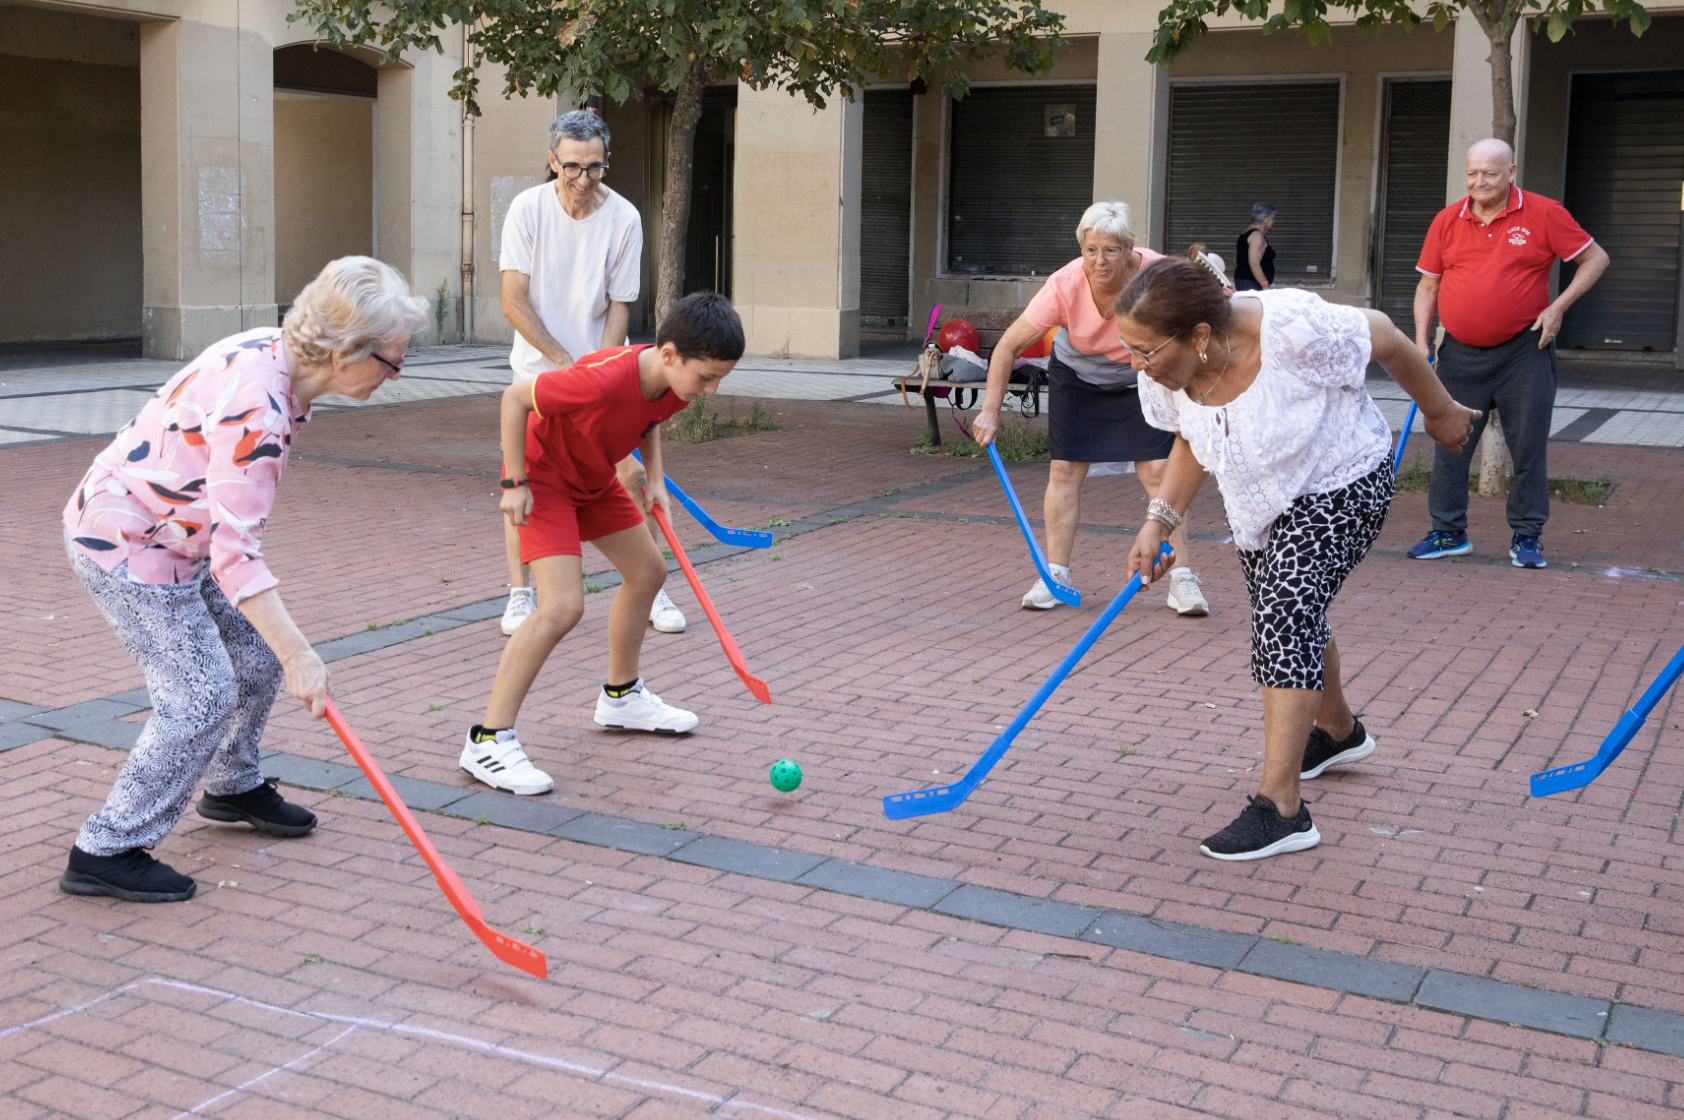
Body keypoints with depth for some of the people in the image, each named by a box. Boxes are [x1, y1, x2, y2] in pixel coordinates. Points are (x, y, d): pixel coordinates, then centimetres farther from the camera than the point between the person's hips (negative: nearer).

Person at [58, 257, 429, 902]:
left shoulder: (272, 349, -5)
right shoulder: (255, 410, -34)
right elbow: (234, 555, -34)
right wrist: (299, 656, -32)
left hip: (173, 531, 9)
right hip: (123, 547, -9)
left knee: (258, 653, 14)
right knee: (202, 694, -9)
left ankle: (233, 786, 36)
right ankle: (106, 851, 1)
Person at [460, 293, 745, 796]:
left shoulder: (677, 382, -14)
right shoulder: (604, 380, -39)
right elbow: (514, 397, -27)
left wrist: (654, 478, 2)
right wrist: (514, 483, -23)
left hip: (596, 478, 9)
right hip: (542, 476, -8)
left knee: (648, 572, 16)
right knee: (563, 605, -22)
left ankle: (620, 696, 37)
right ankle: (488, 740, -13)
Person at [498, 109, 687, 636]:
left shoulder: (624, 218, -12)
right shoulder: (527, 209, -13)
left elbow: (618, 307, -8)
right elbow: (514, 302, -14)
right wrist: (565, 361, -20)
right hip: (538, 365, 0)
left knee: (633, 472, -5)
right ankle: (520, 595, 8)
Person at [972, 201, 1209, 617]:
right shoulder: (1065, 286, -31)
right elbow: (1009, 346, -22)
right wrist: (990, 411, -24)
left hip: (1142, 380, 0)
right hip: (1076, 377, 1)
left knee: (1157, 471, -10)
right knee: (1065, 471, -5)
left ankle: (1183, 578, -5)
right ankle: (1055, 575, 5)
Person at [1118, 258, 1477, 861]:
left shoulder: (1290, 329, -36)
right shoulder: (1167, 372, -18)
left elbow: (1387, 339, -18)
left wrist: (1439, 412, -4)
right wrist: (1160, 520, -7)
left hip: (1341, 488, -7)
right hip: (1261, 502, 7)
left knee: (1285, 616, -20)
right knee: (1291, 616, 21)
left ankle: (1281, 808, -19)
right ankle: (1338, 731, 50)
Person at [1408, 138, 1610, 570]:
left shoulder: (1544, 214, -4)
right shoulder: (1447, 220, 4)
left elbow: (1596, 258, 2)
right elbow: (1428, 285, 10)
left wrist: (1558, 307, -9)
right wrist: (1421, 342, 1)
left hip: (1523, 352, -2)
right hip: (1461, 354, 2)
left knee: (1528, 448, 2)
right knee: (1450, 444, 4)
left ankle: (1526, 536, 13)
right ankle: (1448, 532, 15)